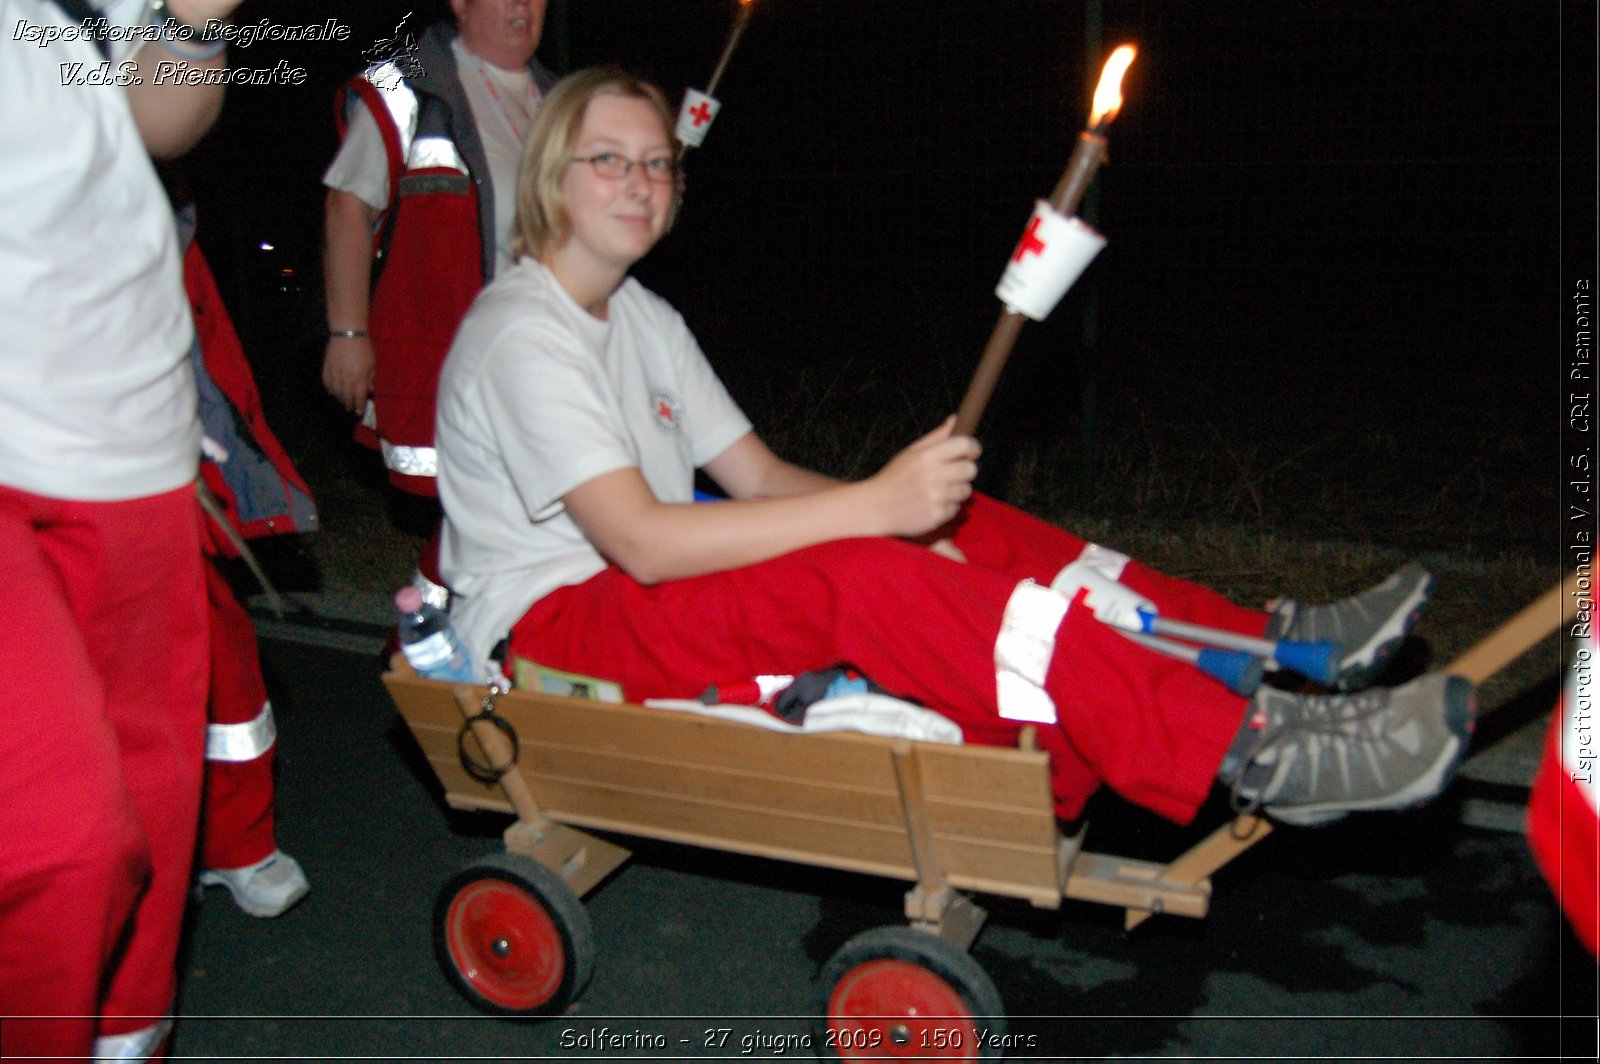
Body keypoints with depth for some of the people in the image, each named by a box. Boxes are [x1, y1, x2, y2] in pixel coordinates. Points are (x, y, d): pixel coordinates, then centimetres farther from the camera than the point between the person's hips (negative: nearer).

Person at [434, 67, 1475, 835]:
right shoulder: (520, 333, -16)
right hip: (549, 629, -8)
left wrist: (906, 506, -12)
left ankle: (1264, 647, -8)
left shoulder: (643, 317, 12)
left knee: (956, 521, -7)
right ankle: (1253, 749, -37)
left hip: (653, 601, 8)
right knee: (855, 578, -32)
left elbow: (758, 474, 6)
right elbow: (642, 541, -27)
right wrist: (873, 508, -31)